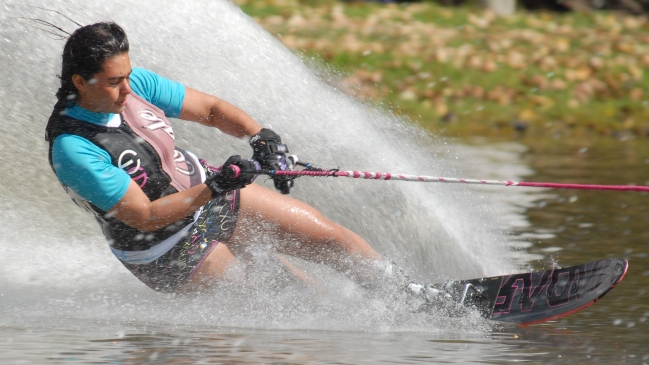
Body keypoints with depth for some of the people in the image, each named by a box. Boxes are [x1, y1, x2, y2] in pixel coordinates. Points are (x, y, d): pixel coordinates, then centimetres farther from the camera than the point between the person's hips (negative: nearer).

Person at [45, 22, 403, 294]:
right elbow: (145, 217, -29)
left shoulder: (134, 83, -11)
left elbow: (210, 109, -2)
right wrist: (215, 188, -36)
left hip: (204, 192, 6)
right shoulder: (72, 150, -30)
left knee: (330, 236, 5)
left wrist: (260, 135, -20)